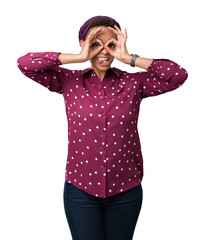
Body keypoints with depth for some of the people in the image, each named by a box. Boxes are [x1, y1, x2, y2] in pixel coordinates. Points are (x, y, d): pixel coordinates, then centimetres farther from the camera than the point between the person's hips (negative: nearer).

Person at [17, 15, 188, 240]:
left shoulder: (133, 83, 0)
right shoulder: (69, 82, -1)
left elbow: (178, 76, -11)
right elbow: (25, 63, -12)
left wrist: (129, 58, -13)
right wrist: (79, 57, -14)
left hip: (125, 190, 2)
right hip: (81, 188, -1)